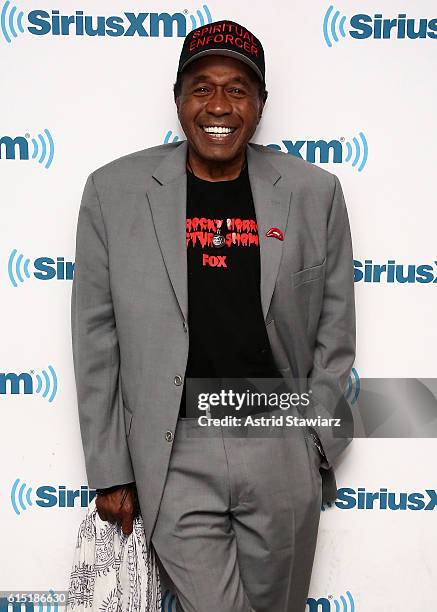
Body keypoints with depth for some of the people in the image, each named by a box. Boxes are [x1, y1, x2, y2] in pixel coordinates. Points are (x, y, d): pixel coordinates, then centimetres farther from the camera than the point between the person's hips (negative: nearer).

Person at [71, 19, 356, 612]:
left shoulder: (316, 193, 0)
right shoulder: (113, 191, -3)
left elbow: (334, 330, 6)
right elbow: (96, 340, 0)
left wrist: (315, 443, 2)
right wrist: (110, 470, 1)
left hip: (281, 449, 2)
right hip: (175, 455, -1)